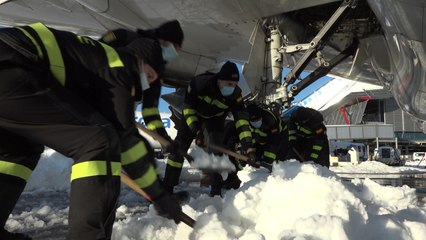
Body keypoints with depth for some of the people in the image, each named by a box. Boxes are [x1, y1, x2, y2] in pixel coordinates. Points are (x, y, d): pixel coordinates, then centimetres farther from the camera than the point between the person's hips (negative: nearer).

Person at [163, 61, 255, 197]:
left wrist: (248, 145, -45)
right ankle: (167, 187, 6)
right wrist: (196, 130, -37)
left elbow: (241, 119, -35)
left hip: (216, 118, 1)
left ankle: (216, 192, -7)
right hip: (194, 113, -1)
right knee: (179, 146, -5)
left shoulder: (235, 94, -32)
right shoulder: (200, 82, -37)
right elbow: (188, 107, -27)